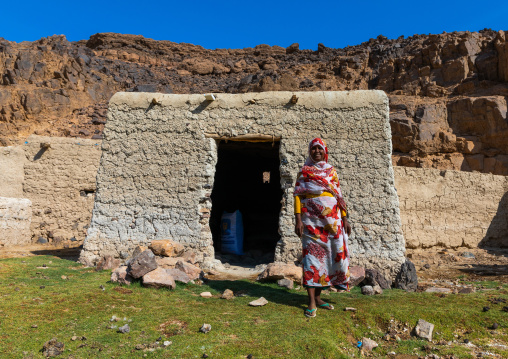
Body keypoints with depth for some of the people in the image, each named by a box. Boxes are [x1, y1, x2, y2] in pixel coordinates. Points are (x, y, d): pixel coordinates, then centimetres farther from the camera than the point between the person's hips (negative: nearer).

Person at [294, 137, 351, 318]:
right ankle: (311, 302, -2)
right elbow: (297, 195, -2)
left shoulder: (331, 171, 14)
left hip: (332, 219, 4)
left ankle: (317, 296, 17)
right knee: (312, 255, -5)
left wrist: (344, 218, 7)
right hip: (311, 219, -4)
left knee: (332, 254, 4)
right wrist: (298, 220, -11)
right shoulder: (304, 172, 5)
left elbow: (339, 196, 13)